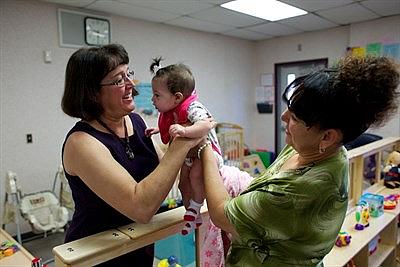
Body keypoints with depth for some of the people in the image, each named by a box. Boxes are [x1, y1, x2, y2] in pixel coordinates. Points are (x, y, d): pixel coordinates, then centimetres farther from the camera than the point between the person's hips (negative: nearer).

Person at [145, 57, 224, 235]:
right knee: (183, 183, 11)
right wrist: (158, 130, 12)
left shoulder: (192, 107, -30)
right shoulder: (169, 114, -2)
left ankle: (195, 207, -7)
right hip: (187, 154, 9)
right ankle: (194, 216, 30)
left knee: (196, 175, -32)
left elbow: (205, 125, -49)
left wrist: (184, 131, -61)